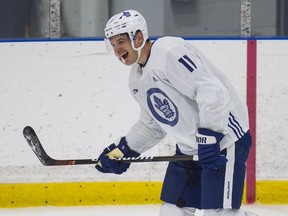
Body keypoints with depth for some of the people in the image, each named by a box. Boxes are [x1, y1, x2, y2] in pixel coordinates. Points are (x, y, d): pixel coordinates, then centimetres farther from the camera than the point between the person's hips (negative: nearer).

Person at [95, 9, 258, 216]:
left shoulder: (170, 52, -21)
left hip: (224, 137, -9)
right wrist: (123, 150, 14)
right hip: (189, 146, 10)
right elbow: (152, 124, 23)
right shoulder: (137, 79, 11)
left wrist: (209, 138, -30)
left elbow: (212, 91, -27)